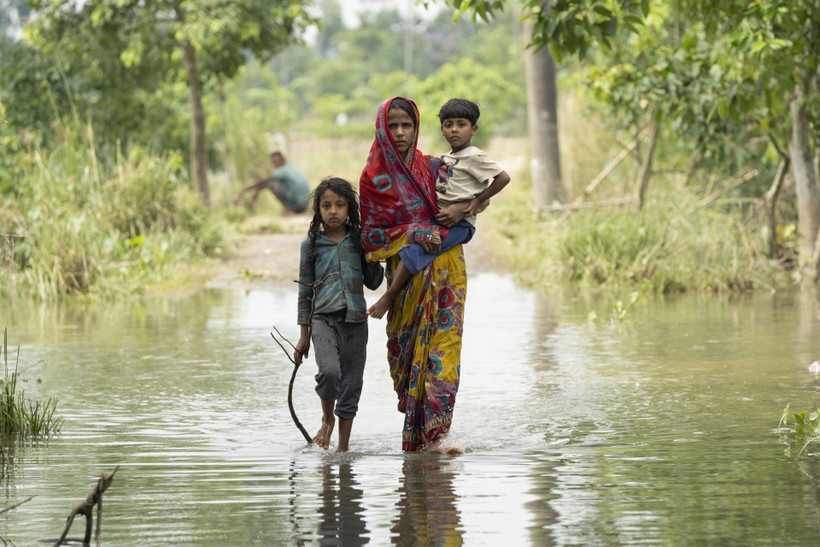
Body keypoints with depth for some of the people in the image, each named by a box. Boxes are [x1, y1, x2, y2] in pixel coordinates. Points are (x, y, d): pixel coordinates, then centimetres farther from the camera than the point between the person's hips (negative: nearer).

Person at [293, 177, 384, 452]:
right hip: (323, 317, -2)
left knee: (351, 385, 3)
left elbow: (373, 283, 15)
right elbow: (305, 292, 8)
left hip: (355, 319, 2)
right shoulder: (311, 245, 4)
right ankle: (327, 419, 1)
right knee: (329, 370, -26)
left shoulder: (359, 242, 8)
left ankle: (343, 446, 15)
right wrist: (304, 336, 7)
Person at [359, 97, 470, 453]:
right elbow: (370, 236, 0)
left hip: (446, 268, 1)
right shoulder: (374, 178, 2)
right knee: (409, 349, -1)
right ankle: (417, 434, 9)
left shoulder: (433, 168, 8)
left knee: (442, 346, -10)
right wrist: (414, 233, -13)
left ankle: (434, 435, -16)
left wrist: (462, 209, -4)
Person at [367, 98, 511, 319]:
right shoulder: (446, 158, 17)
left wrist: (477, 202, -12)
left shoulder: (474, 156, -8)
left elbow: (503, 178, -15)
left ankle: (388, 298, -17)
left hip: (459, 223, -10)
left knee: (412, 252, -21)